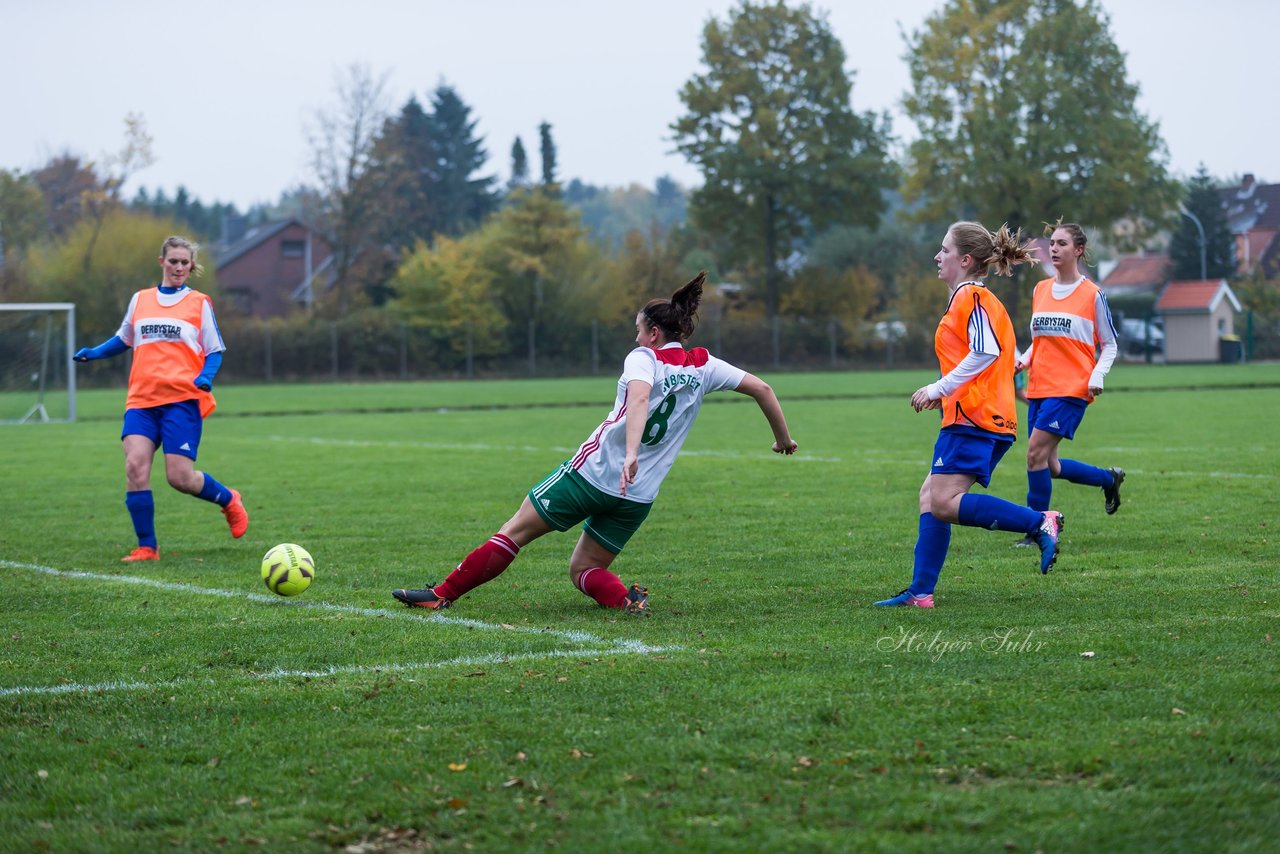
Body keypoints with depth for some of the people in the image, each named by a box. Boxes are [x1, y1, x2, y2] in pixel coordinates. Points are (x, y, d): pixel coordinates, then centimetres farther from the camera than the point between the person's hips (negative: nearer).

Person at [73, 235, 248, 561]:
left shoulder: (199, 303, 7)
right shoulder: (140, 300, 15)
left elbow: (214, 351, 8)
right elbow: (123, 340, 26)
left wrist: (206, 377, -12)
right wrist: (93, 352, 8)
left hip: (182, 398, -3)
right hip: (142, 399, 3)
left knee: (180, 477, -11)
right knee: (135, 466, -17)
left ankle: (229, 501, 21)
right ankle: (147, 547, -6)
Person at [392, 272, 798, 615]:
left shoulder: (643, 357, -7)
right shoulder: (703, 366, 8)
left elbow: (639, 397, -28)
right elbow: (762, 389, 11)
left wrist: (631, 452, -42)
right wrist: (783, 438, 24)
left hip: (592, 472, -5)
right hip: (637, 499, 5)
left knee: (515, 531, 5)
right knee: (583, 571, 16)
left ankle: (442, 594, 5)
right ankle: (626, 599, -14)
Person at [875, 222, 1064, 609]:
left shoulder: (970, 296, -8)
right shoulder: (976, 298, 23)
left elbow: (986, 352, -21)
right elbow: (993, 356, 26)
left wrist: (939, 388, -18)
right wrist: (946, 392, 21)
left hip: (973, 418, -10)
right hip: (992, 418, 10)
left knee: (943, 503, -17)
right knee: (931, 495, 9)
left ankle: (1040, 522, -20)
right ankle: (920, 592, 6)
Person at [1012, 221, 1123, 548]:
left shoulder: (1093, 295, -3)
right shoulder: (1040, 290, 12)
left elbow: (1110, 345, 4)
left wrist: (1097, 376, -13)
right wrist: (1023, 361, 3)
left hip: (1072, 388, -6)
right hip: (1039, 387, 6)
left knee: (1036, 452, -17)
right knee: (1050, 466, 5)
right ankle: (1110, 478, 29)